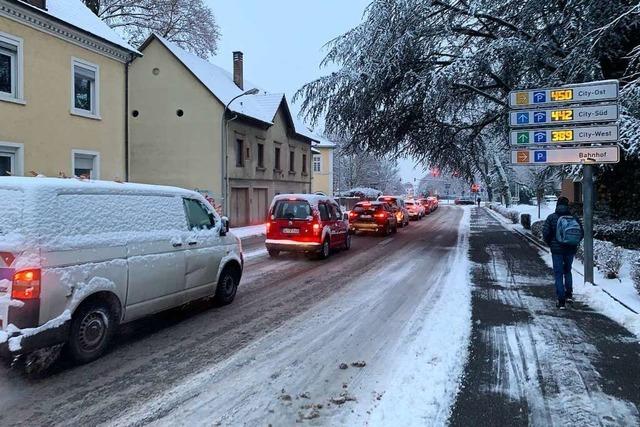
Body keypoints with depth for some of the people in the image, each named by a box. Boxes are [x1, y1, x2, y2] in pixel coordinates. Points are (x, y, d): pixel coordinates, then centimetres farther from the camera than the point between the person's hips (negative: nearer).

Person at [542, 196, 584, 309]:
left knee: (558, 274, 4)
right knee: (568, 271, 24)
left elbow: (545, 233, -11)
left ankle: (561, 301, 2)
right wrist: (573, 243, 15)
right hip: (571, 250, 3)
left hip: (557, 250, -3)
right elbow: (582, 233, 2)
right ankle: (569, 295, 22)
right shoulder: (574, 218, 0)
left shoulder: (551, 217, -8)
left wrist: (550, 244, 6)